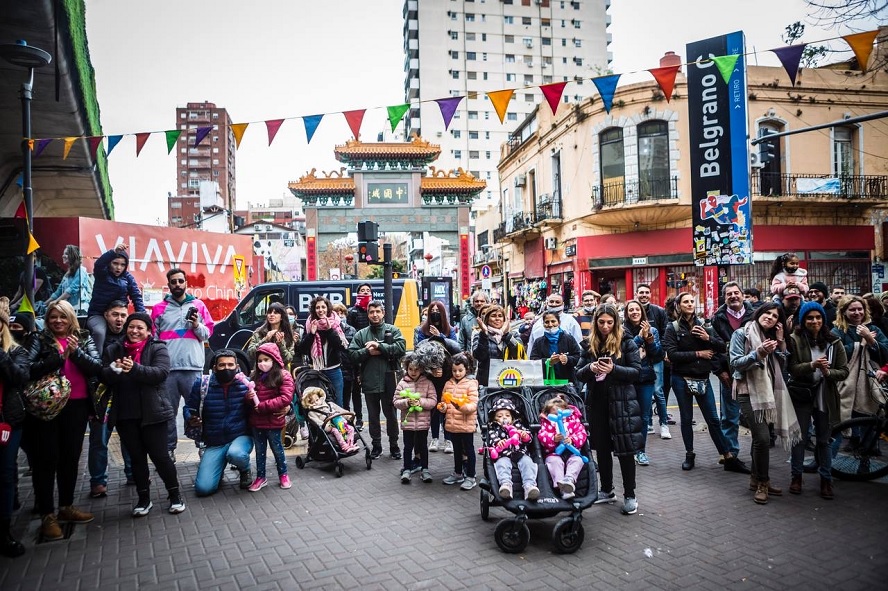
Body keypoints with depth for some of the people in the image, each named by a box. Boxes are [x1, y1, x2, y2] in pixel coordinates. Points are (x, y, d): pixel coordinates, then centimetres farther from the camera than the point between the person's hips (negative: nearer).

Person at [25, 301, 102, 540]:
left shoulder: (84, 339, 8)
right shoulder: (41, 340, 2)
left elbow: (97, 367, -2)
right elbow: (28, 369, -12)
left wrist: (76, 352, -14)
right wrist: (59, 358, -19)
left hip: (76, 406, 3)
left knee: (71, 457, 11)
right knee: (47, 458, -1)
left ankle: (66, 507, 25)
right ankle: (47, 515, 6)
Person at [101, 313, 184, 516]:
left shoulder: (157, 348, -1)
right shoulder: (113, 350, 10)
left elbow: (160, 372, -16)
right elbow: (103, 376, 0)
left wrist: (135, 368, -30)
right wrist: (115, 369, -22)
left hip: (152, 413, -4)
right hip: (125, 415, 4)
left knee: (159, 455, 0)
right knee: (136, 457, 11)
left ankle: (175, 495, 16)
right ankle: (144, 498, 24)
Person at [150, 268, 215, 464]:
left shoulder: (198, 305, 10)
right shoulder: (159, 308, 11)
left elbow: (208, 334, 11)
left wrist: (197, 325, -9)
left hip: (193, 368, -1)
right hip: (167, 368, 1)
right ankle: (169, 449, 15)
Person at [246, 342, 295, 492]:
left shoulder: (284, 375, -11)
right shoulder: (255, 376, 4)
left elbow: (286, 398, -20)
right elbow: (249, 399, 13)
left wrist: (261, 406, -21)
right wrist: (249, 397, -13)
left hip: (274, 421, -4)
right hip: (256, 421, 4)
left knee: (277, 448, 12)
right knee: (259, 450, 15)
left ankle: (283, 474, 30)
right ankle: (260, 477, 28)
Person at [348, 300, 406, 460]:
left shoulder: (393, 330, 2)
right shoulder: (361, 334, 7)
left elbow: (401, 347, -14)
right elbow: (352, 354, -1)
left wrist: (379, 346, -16)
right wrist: (368, 352, -16)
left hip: (388, 381, -2)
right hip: (369, 382, 2)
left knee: (390, 414, 9)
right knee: (373, 415, 13)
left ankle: (394, 445, 23)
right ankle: (376, 445, 27)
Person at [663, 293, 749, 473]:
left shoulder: (704, 326, 6)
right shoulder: (673, 328, -4)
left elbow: (723, 348, 2)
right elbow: (672, 354, -15)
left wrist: (708, 338, -15)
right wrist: (698, 353, -14)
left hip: (703, 378, 2)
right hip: (682, 379, -2)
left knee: (713, 419, 5)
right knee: (686, 418, 9)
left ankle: (729, 458, 10)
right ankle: (689, 454, 23)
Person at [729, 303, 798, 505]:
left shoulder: (772, 337, 17)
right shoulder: (741, 334, -3)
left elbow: (782, 366, 9)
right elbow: (735, 363, -12)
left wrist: (781, 342, 0)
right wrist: (759, 353, -24)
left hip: (767, 392, 6)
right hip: (748, 392, -6)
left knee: (759, 437, 7)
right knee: (763, 437, -13)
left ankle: (756, 480, 20)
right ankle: (762, 482, 1)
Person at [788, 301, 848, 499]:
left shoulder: (834, 342, -2)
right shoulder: (795, 340, -8)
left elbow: (844, 371, -2)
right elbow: (792, 368, -13)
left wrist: (828, 372, -21)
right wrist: (812, 365, -29)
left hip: (825, 398, 2)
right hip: (802, 396, -2)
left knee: (824, 440, 12)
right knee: (799, 437, 10)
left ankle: (826, 479, 25)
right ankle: (796, 476, 24)